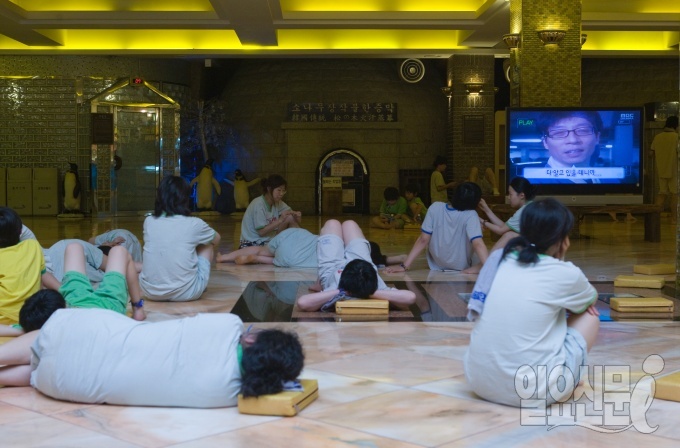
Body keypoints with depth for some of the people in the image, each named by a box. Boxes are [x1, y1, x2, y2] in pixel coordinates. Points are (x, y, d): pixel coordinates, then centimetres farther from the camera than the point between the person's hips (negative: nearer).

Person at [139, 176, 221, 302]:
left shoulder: (149, 222, 2)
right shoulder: (194, 224, -6)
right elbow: (217, 239, 17)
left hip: (150, 291, 3)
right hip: (185, 293, -3)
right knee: (207, 245, 20)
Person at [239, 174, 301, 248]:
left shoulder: (277, 202, 3)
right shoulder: (258, 204, -20)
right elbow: (261, 232, -22)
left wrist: (296, 215, -25)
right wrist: (280, 220, -28)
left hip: (269, 240, 8)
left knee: (290, 218, -6)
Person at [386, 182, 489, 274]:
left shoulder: (435, 208, -17)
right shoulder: (470, 215, -25)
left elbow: (423, 240, -16)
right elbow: (478, 244, -36)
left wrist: (404, 266, -13)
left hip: (437, 267, 3)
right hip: (462, 269, -3)